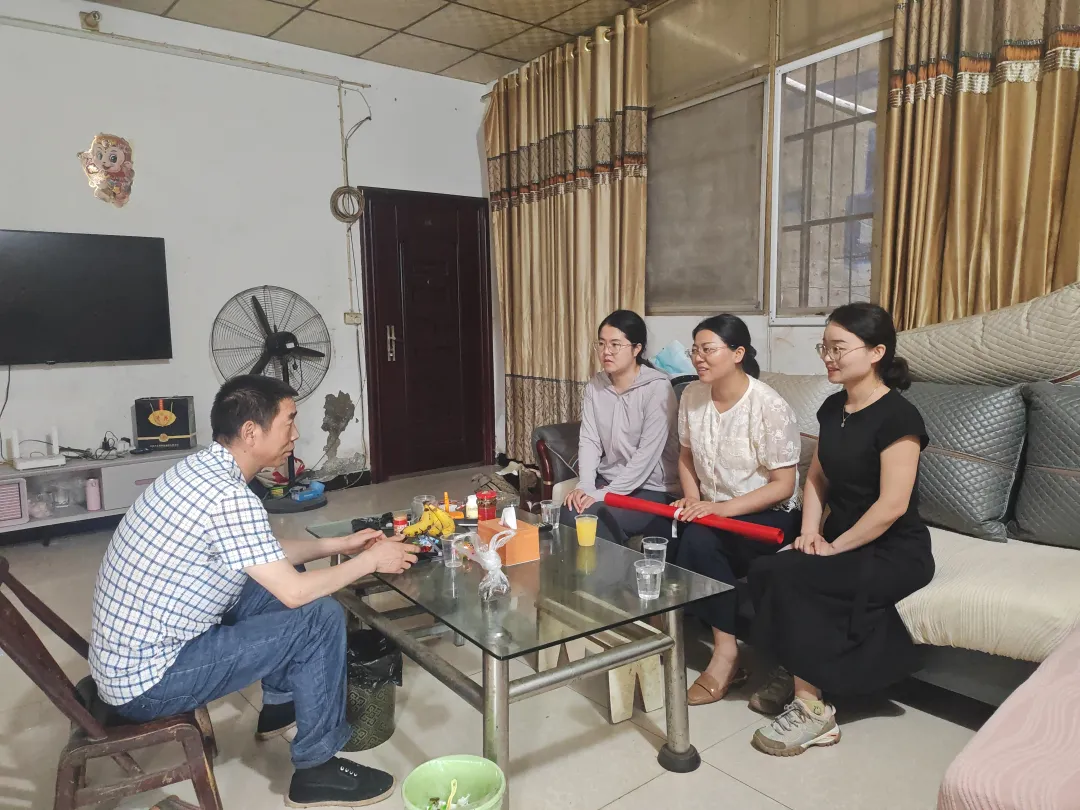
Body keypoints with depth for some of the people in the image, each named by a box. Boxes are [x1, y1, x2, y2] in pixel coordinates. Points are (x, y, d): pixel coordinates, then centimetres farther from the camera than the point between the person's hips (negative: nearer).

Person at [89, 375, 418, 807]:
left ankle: (281, 704, 31)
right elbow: (295, 593, -24)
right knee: (320, 617, -14)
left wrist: (340, 544, 12)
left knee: (283, 577, 16)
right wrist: (370, 561, -10)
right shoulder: (228, 496, -27)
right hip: (147, 680, -9)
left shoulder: (200, 468, 3)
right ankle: (317, 769, 3)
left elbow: (267, 555, 15)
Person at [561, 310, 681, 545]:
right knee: (570, 516, -20)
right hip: (607, 481, 5)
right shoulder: (595, 386, 3)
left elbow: (648, 453, -20)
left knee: (594, 524, -25)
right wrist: (585, 485, -17)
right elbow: (589, 441, -1)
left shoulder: (657, 388, -16)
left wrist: (605, 494, -22)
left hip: (651, 489, -5)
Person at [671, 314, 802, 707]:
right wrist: (693, 501, -6)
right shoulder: (691, 396, -1)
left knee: (700, 539, -32)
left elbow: (783, 486, -16)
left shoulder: (771, 407, -18)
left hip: (768, 515, -5)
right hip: (713, 509, 5)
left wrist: (722, 508, -25)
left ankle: (725, 652, -15)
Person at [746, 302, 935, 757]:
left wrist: (834, 548, -16)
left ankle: (813, 709, -10)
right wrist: (810, 532, -2)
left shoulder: (897, 417, -16)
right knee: (763, 571, -19)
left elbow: (892, 505, -20)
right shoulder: (833, 408, 7)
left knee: (790, 578, -26)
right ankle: (796, 680, -4)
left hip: (896, 552, -7)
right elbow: (817, 477, 13)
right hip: (842, 539, 7)